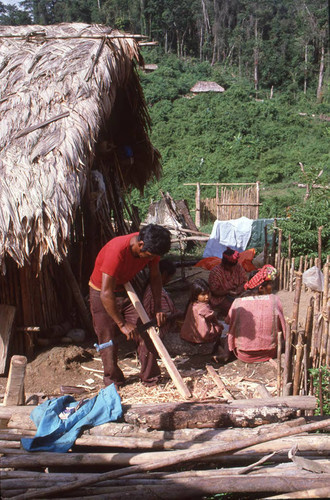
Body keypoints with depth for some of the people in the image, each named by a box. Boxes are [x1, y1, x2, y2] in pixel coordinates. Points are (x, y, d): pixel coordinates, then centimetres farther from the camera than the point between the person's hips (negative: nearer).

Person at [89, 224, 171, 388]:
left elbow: (155, 276, 1)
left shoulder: (150, 248, -18)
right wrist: (122, 324, -29)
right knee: (108, 339, -2)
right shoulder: (117, 250, -38)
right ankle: (113, 382, 18)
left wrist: (158, 308, -6)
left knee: (144, 333, -2)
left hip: (127, 290, 5)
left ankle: (150, 378, 11)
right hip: (102, 293, -5)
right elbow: (106, 294, -35)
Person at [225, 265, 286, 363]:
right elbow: (281, 327, -1)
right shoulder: (275, 300, -13)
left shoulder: (238, 303, -13)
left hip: (244, 355, 0)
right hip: (269, 354, 1)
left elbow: (228, 321, 6)